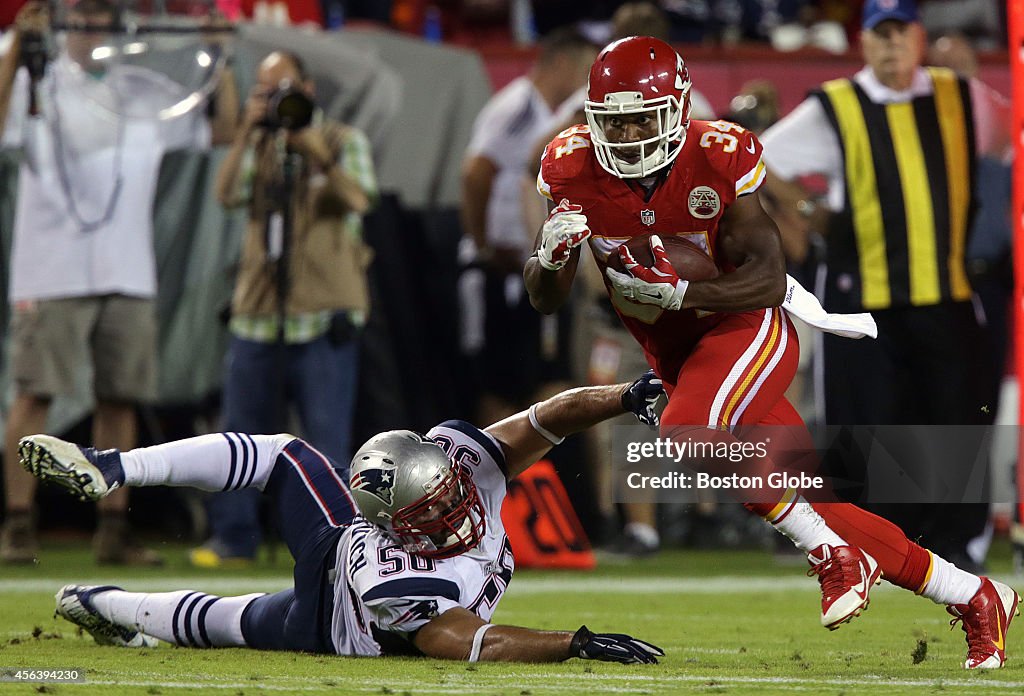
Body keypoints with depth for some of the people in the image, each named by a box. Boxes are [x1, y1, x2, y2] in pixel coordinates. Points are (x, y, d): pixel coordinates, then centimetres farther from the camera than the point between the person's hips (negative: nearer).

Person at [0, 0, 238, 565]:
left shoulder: (147, 94, 13)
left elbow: (223, 130, 17)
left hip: (127, 277, 4)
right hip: (51, 277, -4)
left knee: (119, 400, 4)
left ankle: (113, 531, 9)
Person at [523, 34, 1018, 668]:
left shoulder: (719, 160, -20)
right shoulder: (574, 171, -10)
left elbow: (769, 281, -21)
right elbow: (545, 301, -6)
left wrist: (679, 290, -35)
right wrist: (552, 257, -29)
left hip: (749, 329, -5)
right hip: (675, 354, 5)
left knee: (690, 431, -34)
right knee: (812, 504, 5)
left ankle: (836, 557, -16)